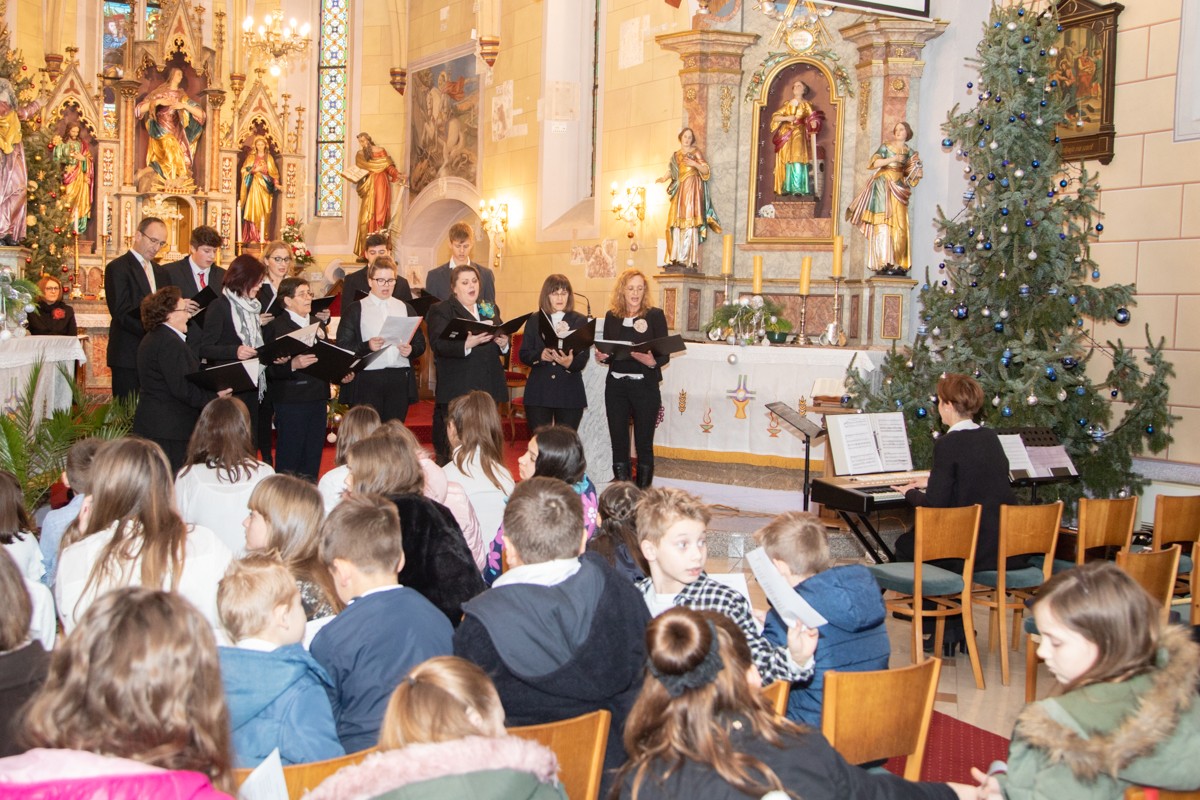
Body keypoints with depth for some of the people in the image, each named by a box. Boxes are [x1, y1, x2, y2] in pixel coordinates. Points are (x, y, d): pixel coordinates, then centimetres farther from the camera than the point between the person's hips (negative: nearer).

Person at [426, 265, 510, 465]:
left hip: (488, 388, 5)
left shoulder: (491, 309, 19)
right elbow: (439, 345, -15)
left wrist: (503, 344, -6)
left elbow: (501, 345, 18)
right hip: (456, 389, -5)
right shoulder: (441, 311, 0)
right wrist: (466, 344, -30)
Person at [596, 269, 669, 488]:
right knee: (618, 442, 5)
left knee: (644, 443, 3)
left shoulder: (655, 315, -1)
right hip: (616, 385, 3)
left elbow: (665, 354, -5)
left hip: (645, 385, -3)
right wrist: (601, 356, -6)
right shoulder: (611, 316, 9)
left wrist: (653, 361, -25)